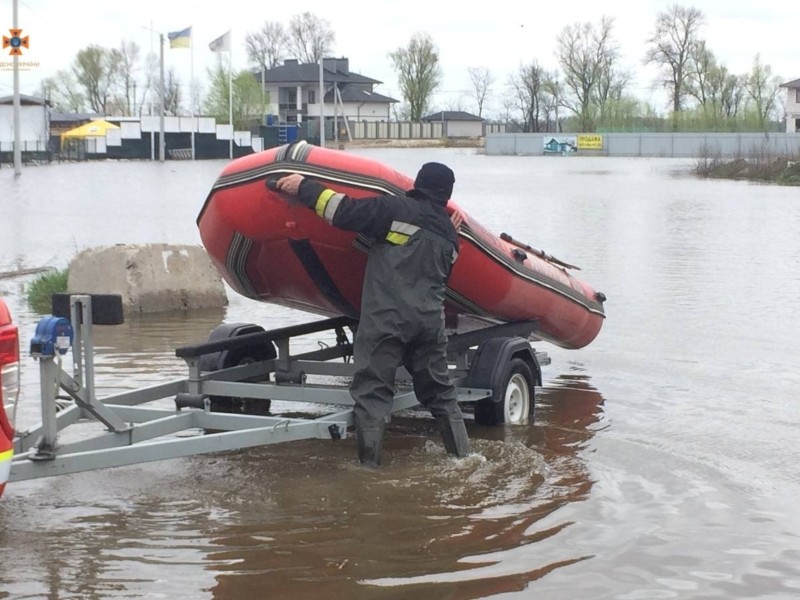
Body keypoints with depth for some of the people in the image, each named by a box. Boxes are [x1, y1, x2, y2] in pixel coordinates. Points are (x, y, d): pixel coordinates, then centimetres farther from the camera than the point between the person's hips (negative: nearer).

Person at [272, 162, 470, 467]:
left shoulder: (396, 209, -3)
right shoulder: (449, 232, 16)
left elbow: (345, 211, -10)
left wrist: (304, 187, -1)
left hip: (385, 318, -5)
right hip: (430, 321, 6)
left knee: (373, 389, -1)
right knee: (438, 389, 18)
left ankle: (369, 458, -3)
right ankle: (460, 449, 21)